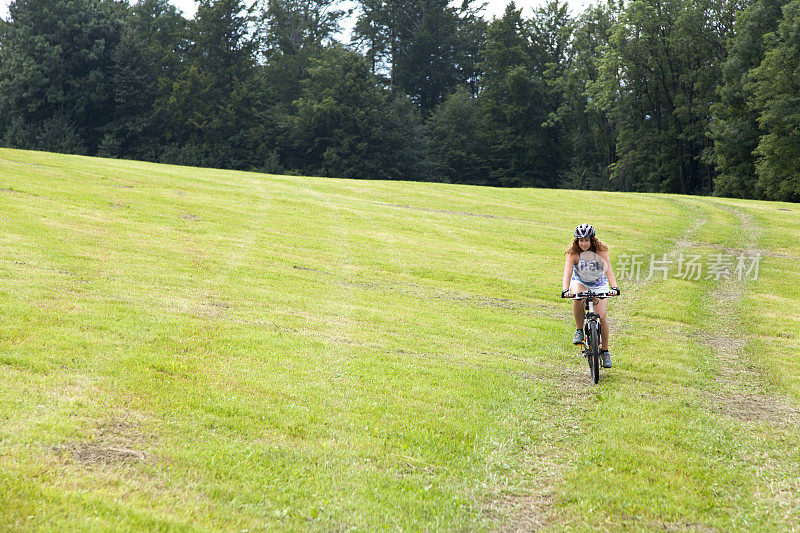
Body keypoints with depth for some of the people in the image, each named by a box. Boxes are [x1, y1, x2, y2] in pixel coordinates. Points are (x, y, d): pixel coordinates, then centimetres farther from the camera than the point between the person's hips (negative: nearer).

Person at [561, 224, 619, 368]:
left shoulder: (600, 251, -21)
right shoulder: (573, 252, -21)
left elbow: (608, 270, -31)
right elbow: (567, 272, -31)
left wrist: (614, 287, -47)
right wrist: (565, 290, -48)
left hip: (599, 285, 0)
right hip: (580, 282, 0)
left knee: (602, 317, -14)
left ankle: (605, 351, 4)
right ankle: (579, 331, -17)